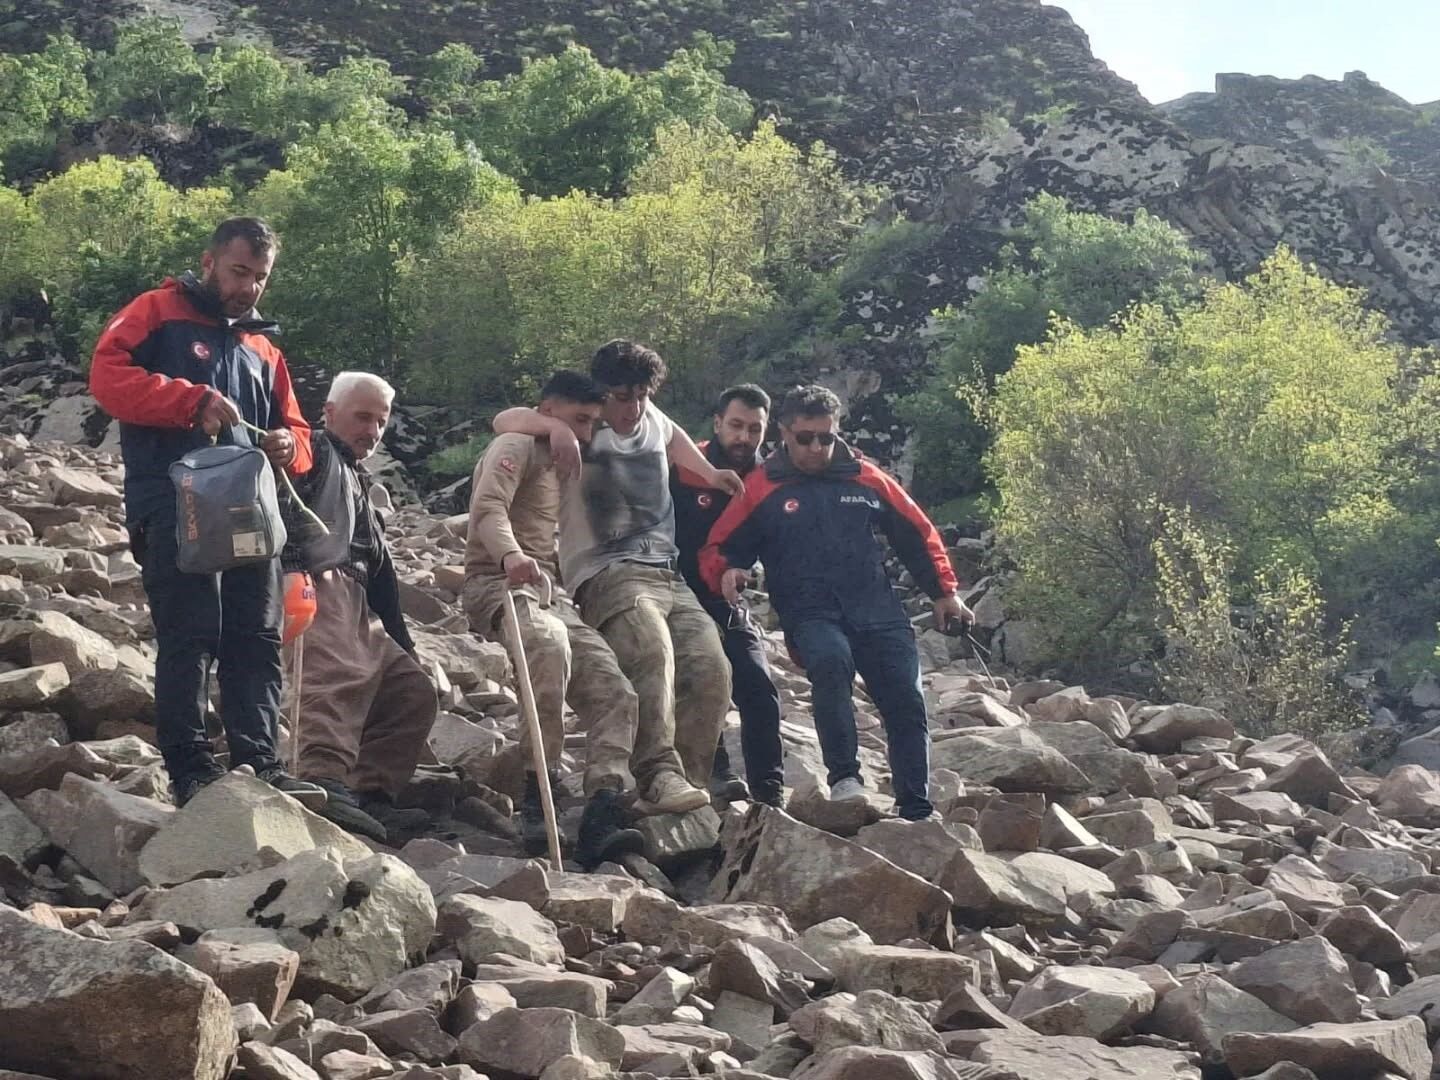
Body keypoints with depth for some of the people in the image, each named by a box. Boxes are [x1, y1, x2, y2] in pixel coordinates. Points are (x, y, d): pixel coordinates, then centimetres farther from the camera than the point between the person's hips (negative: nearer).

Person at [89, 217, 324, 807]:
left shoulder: (263, 348, 24)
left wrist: (288, 446, -2)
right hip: (175, 509, -6)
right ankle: (190, 768, -9)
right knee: (191, 637, -11)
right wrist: (194, 400, -20)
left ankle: (259, 764, 0)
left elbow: (296, 431, 25)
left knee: (257, 641, 0)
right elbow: (107, 375, -10)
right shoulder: (157, 313, 6)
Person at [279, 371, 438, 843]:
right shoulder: (314, 452, 9)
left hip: (356, 607, 10)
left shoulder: (359, 484, 36)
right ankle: (323, 780, -51)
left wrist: (401, 640, 28)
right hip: (317, 586, -10)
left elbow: (379, 564, 33)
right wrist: (293, 568, -28)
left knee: (414, 690, 7)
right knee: (343, 671, -33)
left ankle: (371, 793, 1)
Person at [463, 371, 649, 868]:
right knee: (549, 642, -39)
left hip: (549, 589, 9)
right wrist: (511, 553, -40)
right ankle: (536, 798, -36)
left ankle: (601, 821, -22)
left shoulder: (557, 462, 29)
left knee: (614, 691, -11)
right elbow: (488, 507, -20)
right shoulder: (516, 447, 0)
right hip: (500, 583, -9)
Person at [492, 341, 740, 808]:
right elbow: (504, 420, -7)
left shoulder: (652, 420, 18)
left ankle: (688, 781, -14)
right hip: (606, 574, -7)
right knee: (652, 652, -35)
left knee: (710, 670, -14)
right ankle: (660, 775, -44)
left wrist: (709, 474, 32)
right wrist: (554, 425, -23)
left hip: (667, 575, 7)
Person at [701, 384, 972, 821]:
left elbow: (917, 534, 20)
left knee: (907, 705, -6)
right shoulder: (762, 490, 5)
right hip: (810, 616, -3)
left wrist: (944, 592, 17)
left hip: (878, 610, 3)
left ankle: (917, 812, 4)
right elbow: (718, 549, 9)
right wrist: (727, 573, -14)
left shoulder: (866, 479, 11)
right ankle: (844, 778, -32)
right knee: (831, 663, -35)